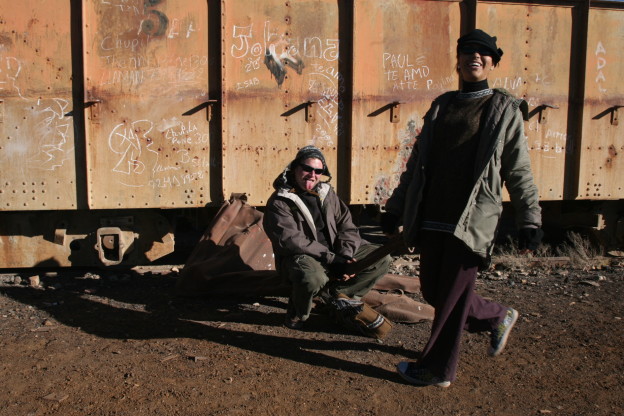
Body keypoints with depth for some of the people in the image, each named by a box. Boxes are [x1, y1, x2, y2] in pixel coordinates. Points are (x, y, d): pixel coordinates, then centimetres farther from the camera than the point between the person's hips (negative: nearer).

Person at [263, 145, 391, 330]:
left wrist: (345, 256, -13)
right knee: (314, 277, -41)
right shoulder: (279, 202, -11)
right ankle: (297, 315, -7)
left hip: (335, 254, 7)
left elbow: (347, 226, 7)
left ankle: (331, 293, -4)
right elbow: (292, 241, -23)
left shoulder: (326, 192, 9)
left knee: (381, 258, -3)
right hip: (301, 257, -6)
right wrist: (332, 260, -28)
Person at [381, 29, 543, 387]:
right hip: (431, 219, 5)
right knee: (432, 290, 12)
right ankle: (499, 317, 35)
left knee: (452, 298, 1)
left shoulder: (505, 110, 3)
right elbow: (417, 162, 16)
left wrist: (530, 220, -4)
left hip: (473, 220, -5)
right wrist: (396, 207, 15)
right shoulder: (441, 106, 15)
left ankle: (437, 370, 19)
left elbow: (519, 171, 1)